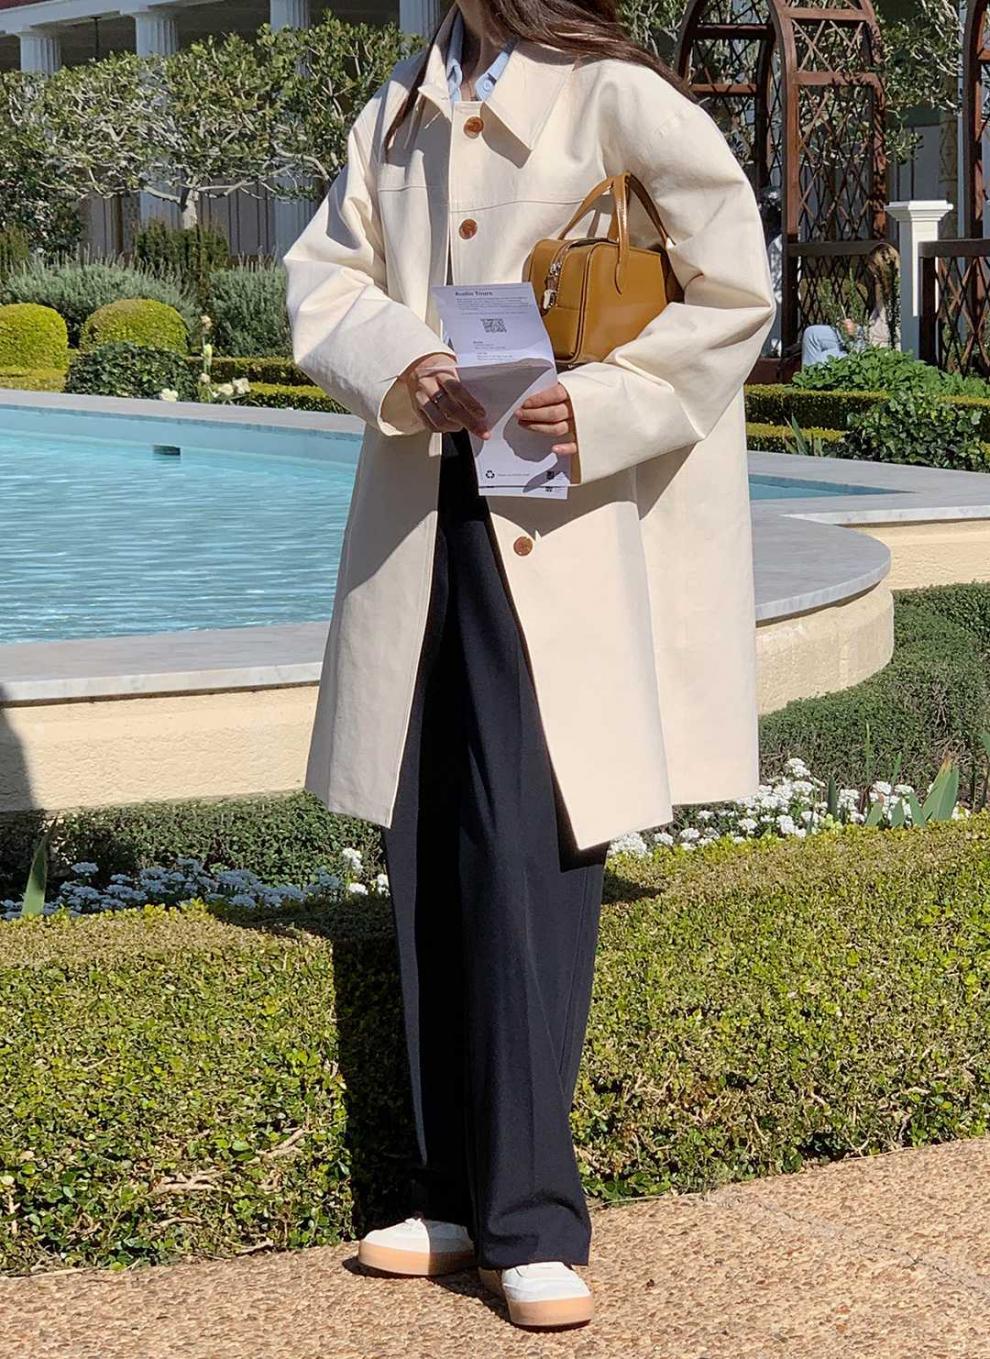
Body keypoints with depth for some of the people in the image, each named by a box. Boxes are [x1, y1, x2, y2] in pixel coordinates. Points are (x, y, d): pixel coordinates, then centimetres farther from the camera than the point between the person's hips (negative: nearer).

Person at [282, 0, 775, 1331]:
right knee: (427, 863, 8)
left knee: (528, 860, -9)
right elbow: (325, 276, 12)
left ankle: (529, 1221, -1)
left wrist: (600, 411, -17)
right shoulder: (400, 111, 16)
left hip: (563, 538, -6)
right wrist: (404, 366, -9)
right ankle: (456, 1197, 19)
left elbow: (733, 295, -4)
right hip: (423, 526, 6)